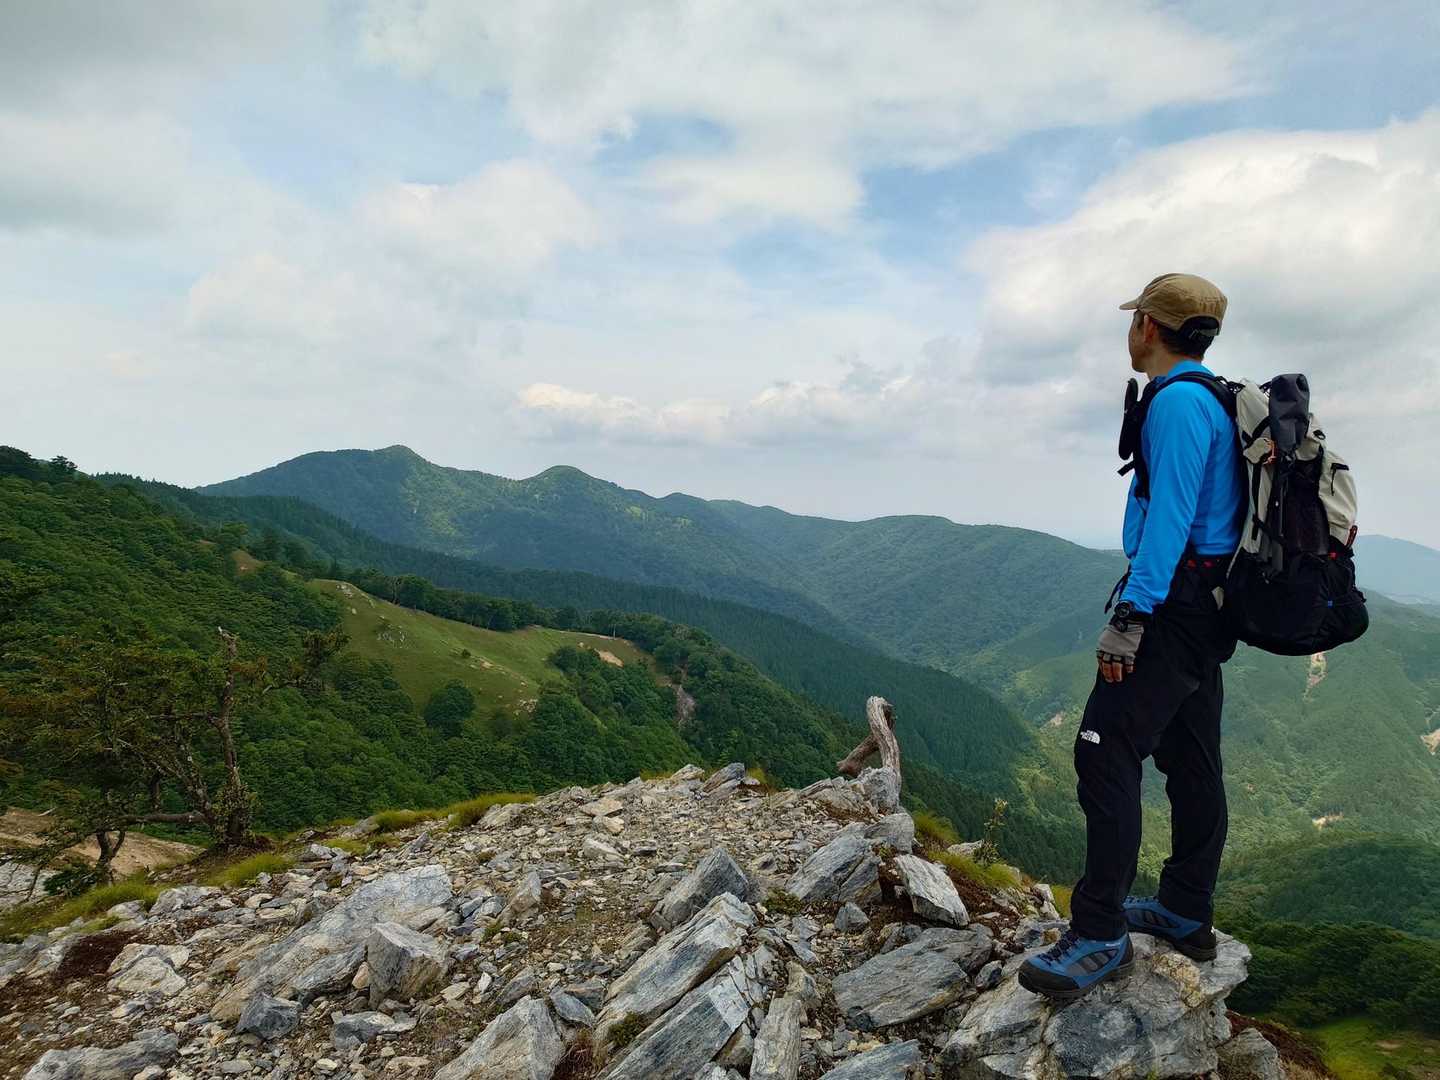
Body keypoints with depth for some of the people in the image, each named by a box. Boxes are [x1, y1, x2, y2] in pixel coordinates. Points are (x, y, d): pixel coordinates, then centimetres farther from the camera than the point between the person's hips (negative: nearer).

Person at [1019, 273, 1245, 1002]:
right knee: (1190, 761, 14)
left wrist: (1129, 616, -24)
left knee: (1106, 751, -13)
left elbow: (1170, 517, -23)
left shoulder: (1178, 401, -14)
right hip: (1205, 608, 11)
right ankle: (1185, 914, 26)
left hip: (1173, 602, -11)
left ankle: (1100, 936, -9)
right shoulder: (1211, 400, 18)